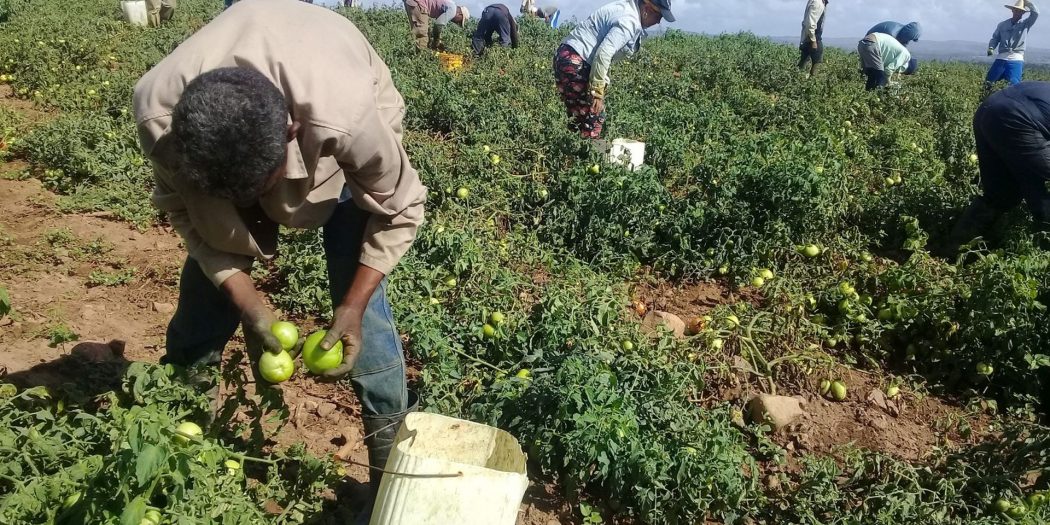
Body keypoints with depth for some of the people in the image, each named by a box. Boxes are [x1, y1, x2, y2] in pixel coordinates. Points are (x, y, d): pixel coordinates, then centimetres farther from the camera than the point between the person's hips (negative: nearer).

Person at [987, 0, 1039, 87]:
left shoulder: (1025, 24, 8)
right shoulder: (1002, 24, 11)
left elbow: (1035, 13, -5)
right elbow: (995, 38, 12)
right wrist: (991, 48, -8)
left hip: (1016, 59, -2)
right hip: (1001, 58, 2)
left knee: (1014, 85, -12)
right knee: (988, 82, 0)